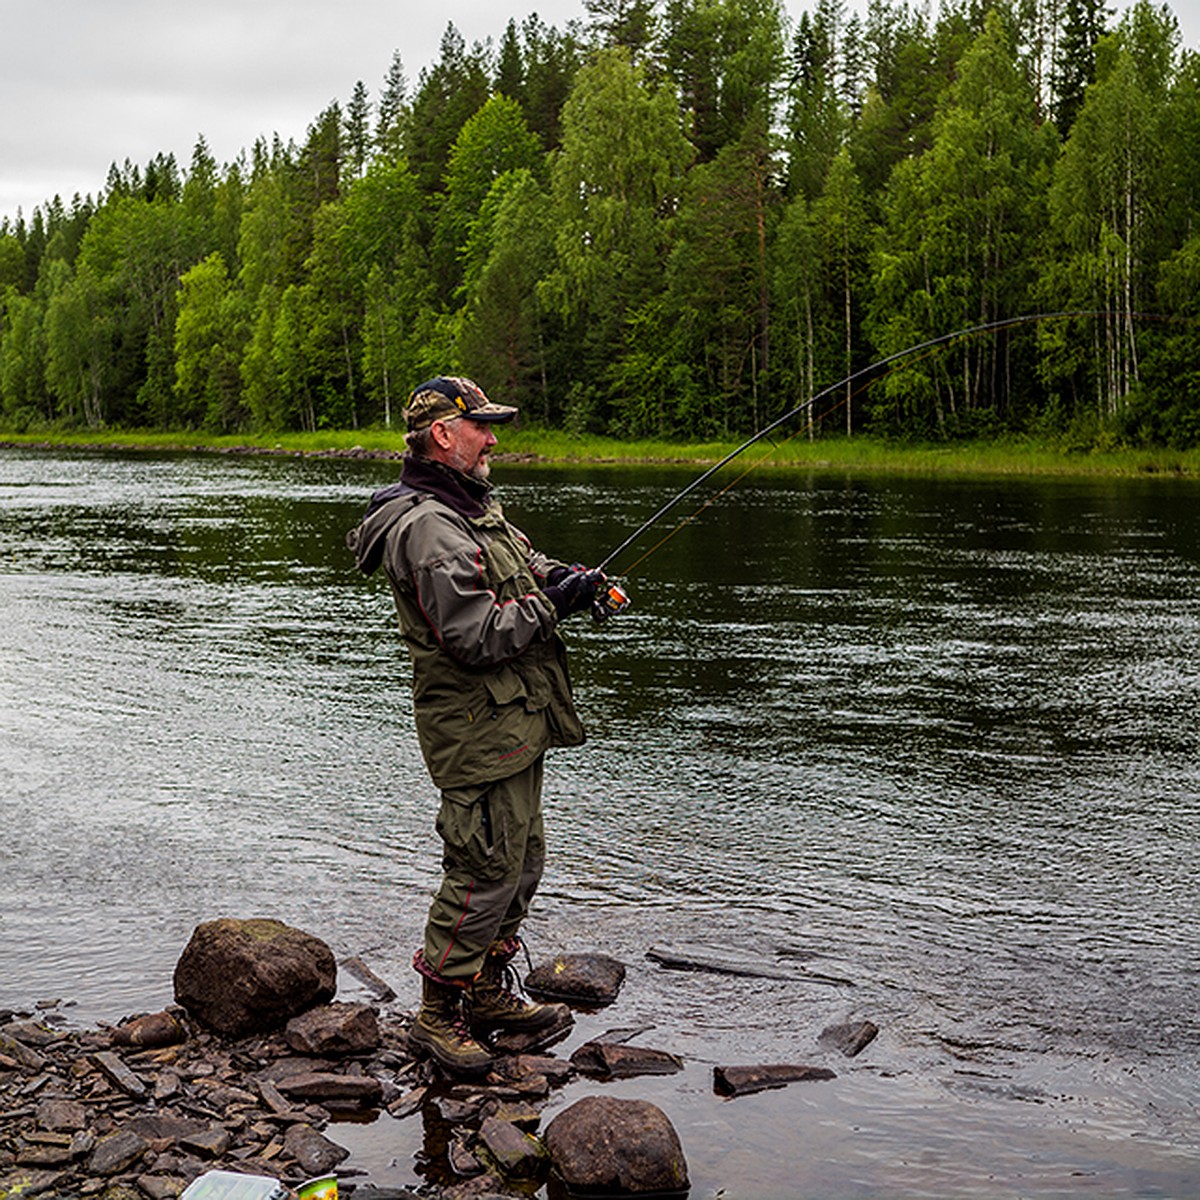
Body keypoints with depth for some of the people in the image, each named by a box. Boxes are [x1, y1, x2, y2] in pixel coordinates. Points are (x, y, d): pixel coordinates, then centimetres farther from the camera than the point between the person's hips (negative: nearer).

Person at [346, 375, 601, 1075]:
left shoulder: (475, 509, 14)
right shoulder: (428, 527, -20)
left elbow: (522, 559, 31)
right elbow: (475, 636, -26)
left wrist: (557, 574, 8)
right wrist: (553, 604, -15)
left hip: (514, 724, 11)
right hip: (477, 732, -11)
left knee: (522, 860, 17)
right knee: (486, 871, -6)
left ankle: (490, 996, 29)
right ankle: (438, 1015, 7)